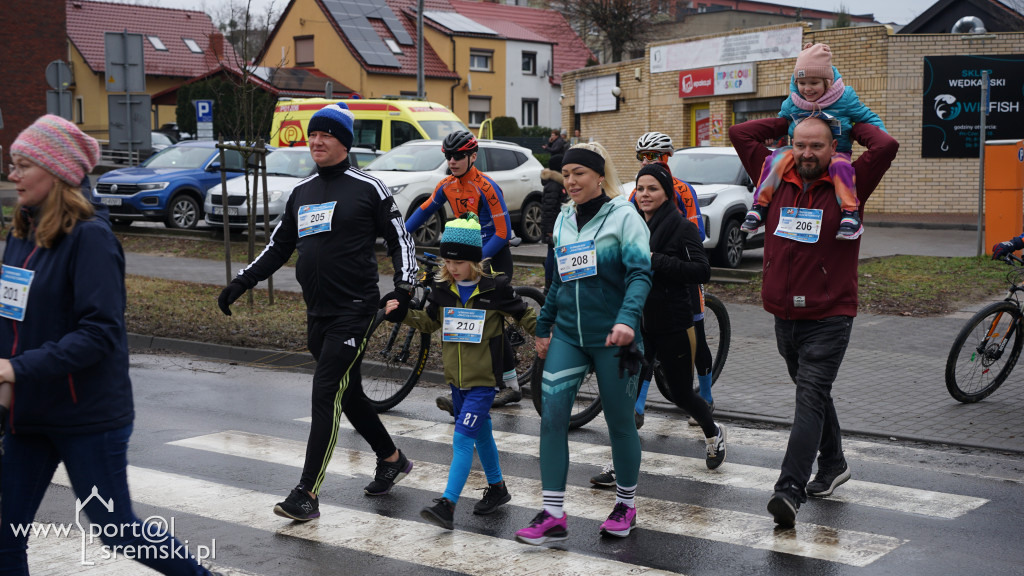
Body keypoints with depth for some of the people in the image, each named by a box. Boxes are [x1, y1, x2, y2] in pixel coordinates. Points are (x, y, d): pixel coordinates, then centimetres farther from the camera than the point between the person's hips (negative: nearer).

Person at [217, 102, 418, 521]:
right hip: (317, 314, 7)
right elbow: (278, 247, 22)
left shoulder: (367, 188, -4)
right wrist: (241, 283, 15)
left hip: (354, 312, -7)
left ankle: (307, 494, -12)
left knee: (326, 396, -12)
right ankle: (391, 459, 35)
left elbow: (399, 239, -1)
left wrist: (403, 287, -13)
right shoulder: (301, 193, 14)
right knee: (348, 394, 15)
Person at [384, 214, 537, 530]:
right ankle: (497, 488, 37)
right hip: (456, 378, 6)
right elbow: (429, 321, 16)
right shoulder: (443, 289, 3)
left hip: (483, 380, -6)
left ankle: (447, 504, -18)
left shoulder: (495, 288, -11)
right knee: (481, 434, 20)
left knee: (463, 438, -14)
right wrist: (404, 312, 1)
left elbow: (524, 314, 0)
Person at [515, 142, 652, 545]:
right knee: (551, 416, -6)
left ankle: (626, 505, 26)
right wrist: (543, 327, 21)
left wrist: (627, 319, -32)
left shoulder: (623, 216, -7)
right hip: (567, 334, 5)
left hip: (611, 337, -5)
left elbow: (640, 274, -17)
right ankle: (553, 515, -3)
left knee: (619, 421, 6)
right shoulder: (563, 220, 12)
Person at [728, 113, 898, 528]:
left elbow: (886, 146, -16)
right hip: (784, 317, 5)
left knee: (811, 398, -14)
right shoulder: (777, 180, 7)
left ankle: (790, 490, -21)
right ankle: (834, 464, 38)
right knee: (812, 393, 19)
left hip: (828, 318, -5)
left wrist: (853, 125, 2)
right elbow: (740, 134, 11)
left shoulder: (848, 186, -3)